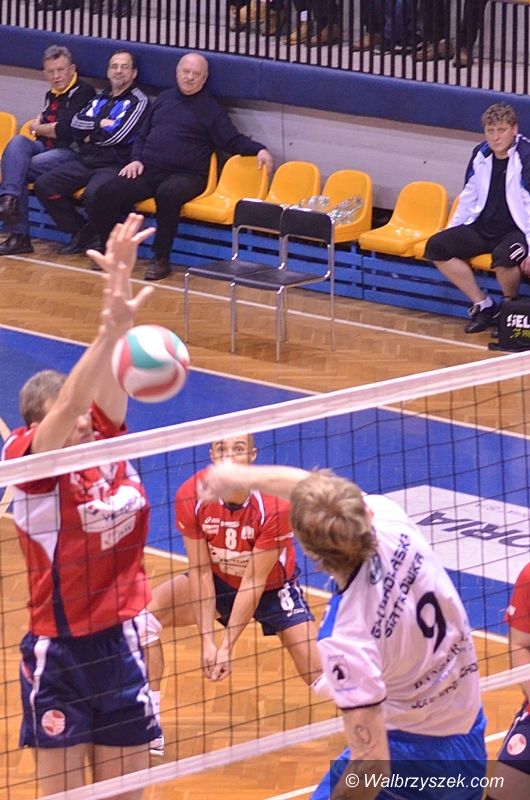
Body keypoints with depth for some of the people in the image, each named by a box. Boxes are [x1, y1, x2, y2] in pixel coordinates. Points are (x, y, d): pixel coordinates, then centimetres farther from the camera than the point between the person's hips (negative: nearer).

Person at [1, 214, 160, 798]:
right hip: (59, 655, -5)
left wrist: (119, 280, -20)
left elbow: (107, 378, -9)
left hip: (121, 642, 5)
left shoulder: (108, 443, 0)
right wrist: (110, 329, -41)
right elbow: (66, 405, -30)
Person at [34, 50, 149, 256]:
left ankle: (100, 236, -9)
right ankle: (80, 231, 1)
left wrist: (90, 135, 2)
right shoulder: (100, 98, 21)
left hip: (114, 165, -7)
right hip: (85, 162, 7)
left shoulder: (138, 101, 0)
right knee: (44, 185, -10)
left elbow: (117, 135, -11)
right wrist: (100, 124, -7)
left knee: (93, 194, -37)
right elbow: (77, 123, 7)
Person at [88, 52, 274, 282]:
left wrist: (259, 150, -13)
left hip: (186, 175, -4)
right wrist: (136, 159, 8)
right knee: (106, 195, -17)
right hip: (148, 171, 4)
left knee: (167, 194, -40)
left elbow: (233, 141, 4)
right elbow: (142, 135, 26)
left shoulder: (210, 108, 8)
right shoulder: (164, 99, 20)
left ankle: (161, 259, -26)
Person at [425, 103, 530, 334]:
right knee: (436, 246, -5)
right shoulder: (481, 155, 5)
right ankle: (484, 307, -3)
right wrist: (451, 233, 18)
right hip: (483, 228, 8)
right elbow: (468, 197, 18)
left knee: (503, 256, -39)